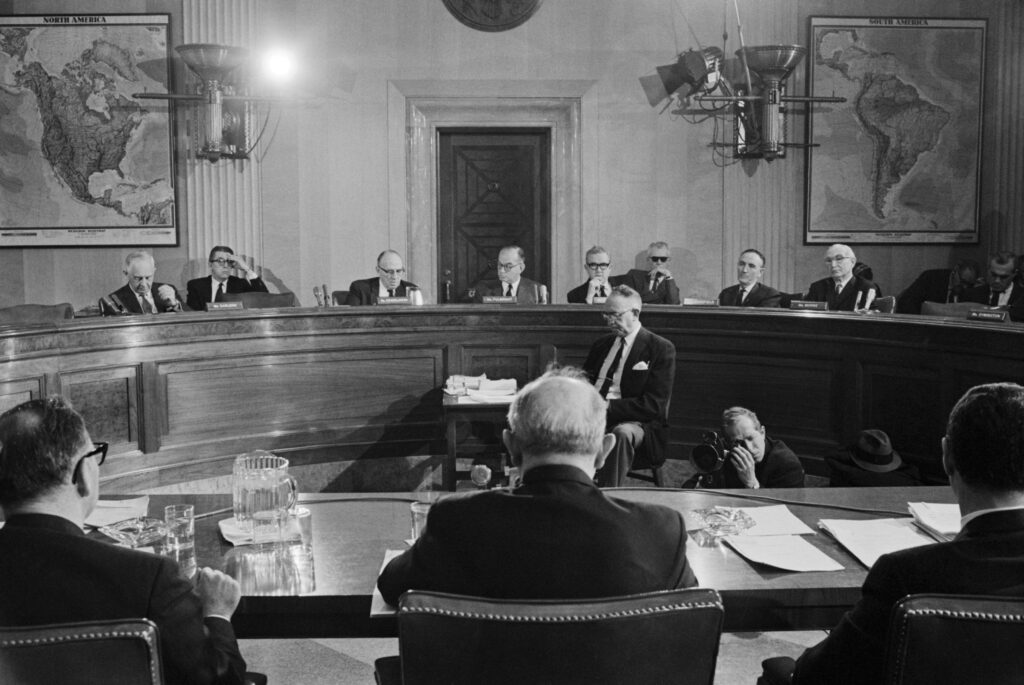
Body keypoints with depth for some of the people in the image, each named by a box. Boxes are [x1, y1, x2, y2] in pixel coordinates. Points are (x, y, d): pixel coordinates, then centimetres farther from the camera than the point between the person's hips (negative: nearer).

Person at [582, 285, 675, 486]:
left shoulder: (661, 349, 1)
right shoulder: (601, 344, 20)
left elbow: (653, 404, -8)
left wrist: (607, 406, -18)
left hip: (633, 423, -4)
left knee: (622, 433, -40)